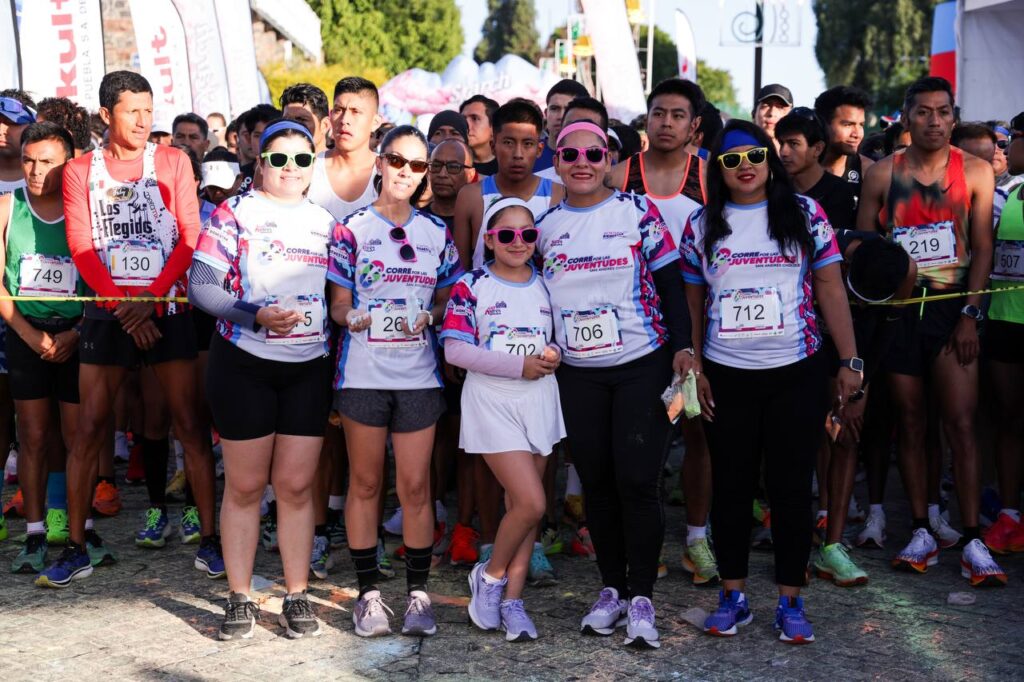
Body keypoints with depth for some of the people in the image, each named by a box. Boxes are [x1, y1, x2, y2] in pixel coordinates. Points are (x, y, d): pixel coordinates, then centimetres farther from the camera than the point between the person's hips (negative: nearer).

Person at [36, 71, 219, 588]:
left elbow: (189, 237, -2)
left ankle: (209, 539, 4)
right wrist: (123, 307, -11)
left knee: (188, 425, -2)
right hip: (108, 312, 1)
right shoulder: (80, 171, 7)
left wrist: (150, 300, -12)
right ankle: (78, 545, 10)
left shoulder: (172, 162, 5)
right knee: (89, 428, 1)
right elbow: (82, 248, 0)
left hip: (167, 309, -1)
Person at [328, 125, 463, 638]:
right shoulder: (352, 228, 2)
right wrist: (354, 318, -18)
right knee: (365, 482, 6)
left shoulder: (437, 233, 10)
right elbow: (338, 305, 2)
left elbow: (446, 301, 13)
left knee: (415, 484, 2)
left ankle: (418, 592, 14)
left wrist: (426, 318, -7)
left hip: (418, 373, 2)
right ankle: (368, 593, 16)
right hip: (362, 370, -2)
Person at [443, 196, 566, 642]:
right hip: (493, 402, -5)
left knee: (521, 505, 8)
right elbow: (455, 350, -12)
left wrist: (554, 355, -6)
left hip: (539, 401, 5)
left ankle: (512, 598, 18)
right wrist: (520, 365, -16)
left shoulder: (545, 287, 9)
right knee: (532, 503, -13)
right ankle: (491, 575, 12)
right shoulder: (472, 286, -6)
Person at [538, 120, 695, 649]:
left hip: (643, 365, -3)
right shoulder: (545, 225, 6)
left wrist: (682, 346, -11)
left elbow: (669, 284, -3)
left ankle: (640, 597, 6)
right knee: (595, 482, 8)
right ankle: (612, 589, 21)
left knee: (637, 481, -6)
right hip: (578, 373, 3)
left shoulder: (638, 211, -2)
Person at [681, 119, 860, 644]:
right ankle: (732, 596, 22)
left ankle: (791, 601, 17)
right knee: (730, 484, 9)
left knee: (791, 485, 5)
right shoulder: (701, 225, 5)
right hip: (725, 377, 1)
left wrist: (850, 361, -4)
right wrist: (694, 368, 3)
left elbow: (830, 288, 0)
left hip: (795, 373, -1)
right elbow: (692, 301, 8)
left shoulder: (803, 213, 1)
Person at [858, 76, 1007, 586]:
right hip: (898, 310, 1)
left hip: (952, 308, -1)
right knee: (910, 423, 7)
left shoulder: (975, 172, 2)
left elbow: (981, 248, 1)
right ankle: (923, 531, 16)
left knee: (960, 423, -6)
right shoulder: (882, 174, 4)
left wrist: (970, 313, -7)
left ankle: (972, 540, -1)